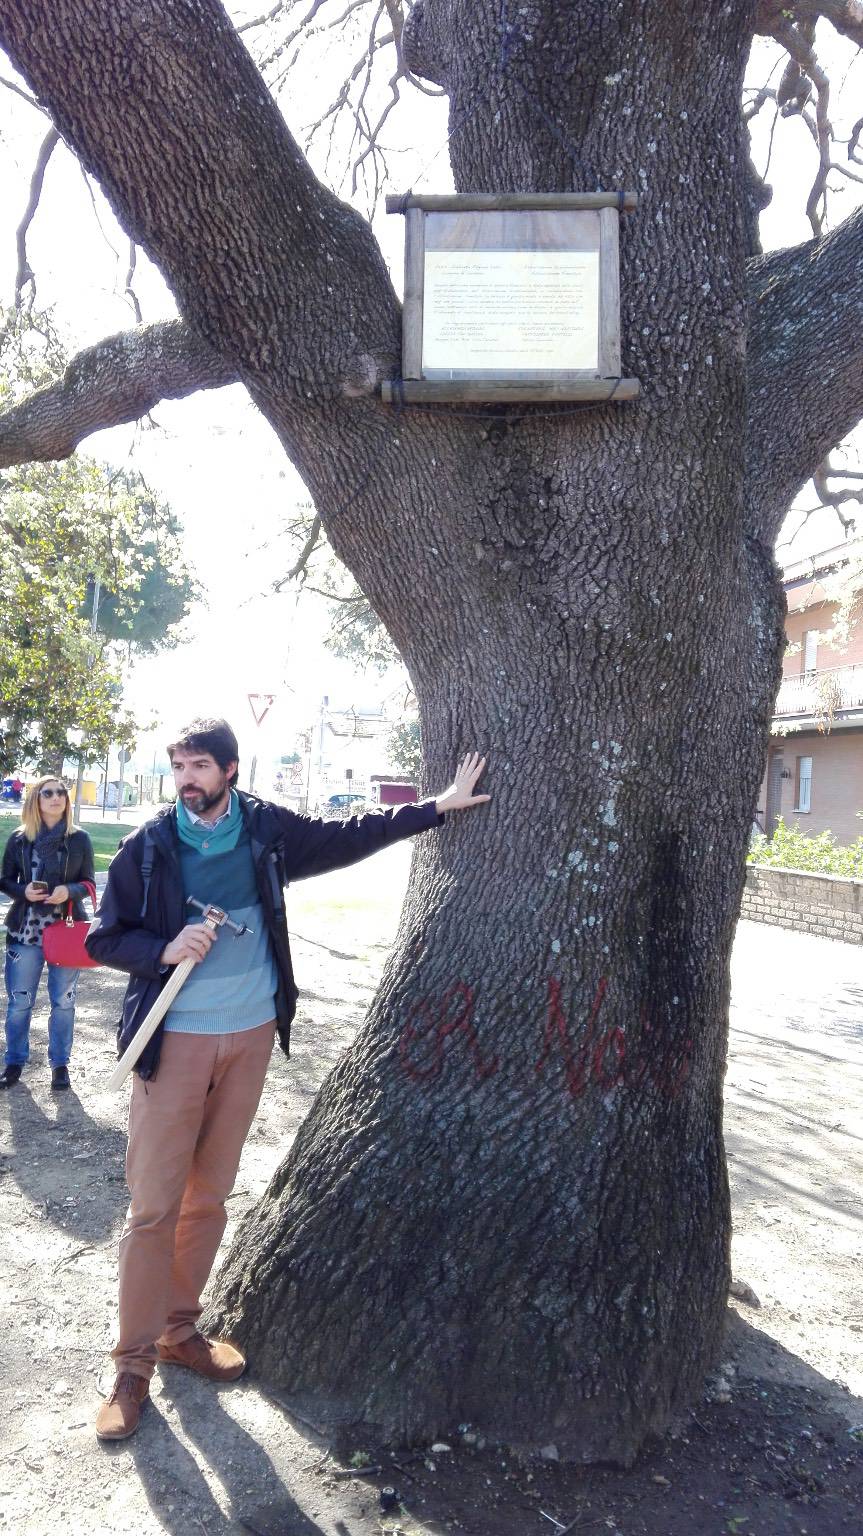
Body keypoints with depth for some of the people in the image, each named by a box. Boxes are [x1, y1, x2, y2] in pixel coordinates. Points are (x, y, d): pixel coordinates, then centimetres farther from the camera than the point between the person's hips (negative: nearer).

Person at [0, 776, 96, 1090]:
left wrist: (69, 891, -18)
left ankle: (60, 1063, 22)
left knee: (63, 1000, 8)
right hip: (25, 931, 1)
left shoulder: (79, 839, 0)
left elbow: (88, 883, 3)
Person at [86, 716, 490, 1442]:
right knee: (153, 1204, -1)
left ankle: (179, 1328, 32)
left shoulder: (268, 829, -1)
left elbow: (350, 836, 10)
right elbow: (104, 939, 0)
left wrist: (438, 807, 10)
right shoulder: (149, 846, -6)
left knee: (210, 1194, 14)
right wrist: (166, 949, -19)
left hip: (250, 1037, 3)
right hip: (175, 1042, -3)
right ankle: (134, 1365, 15)